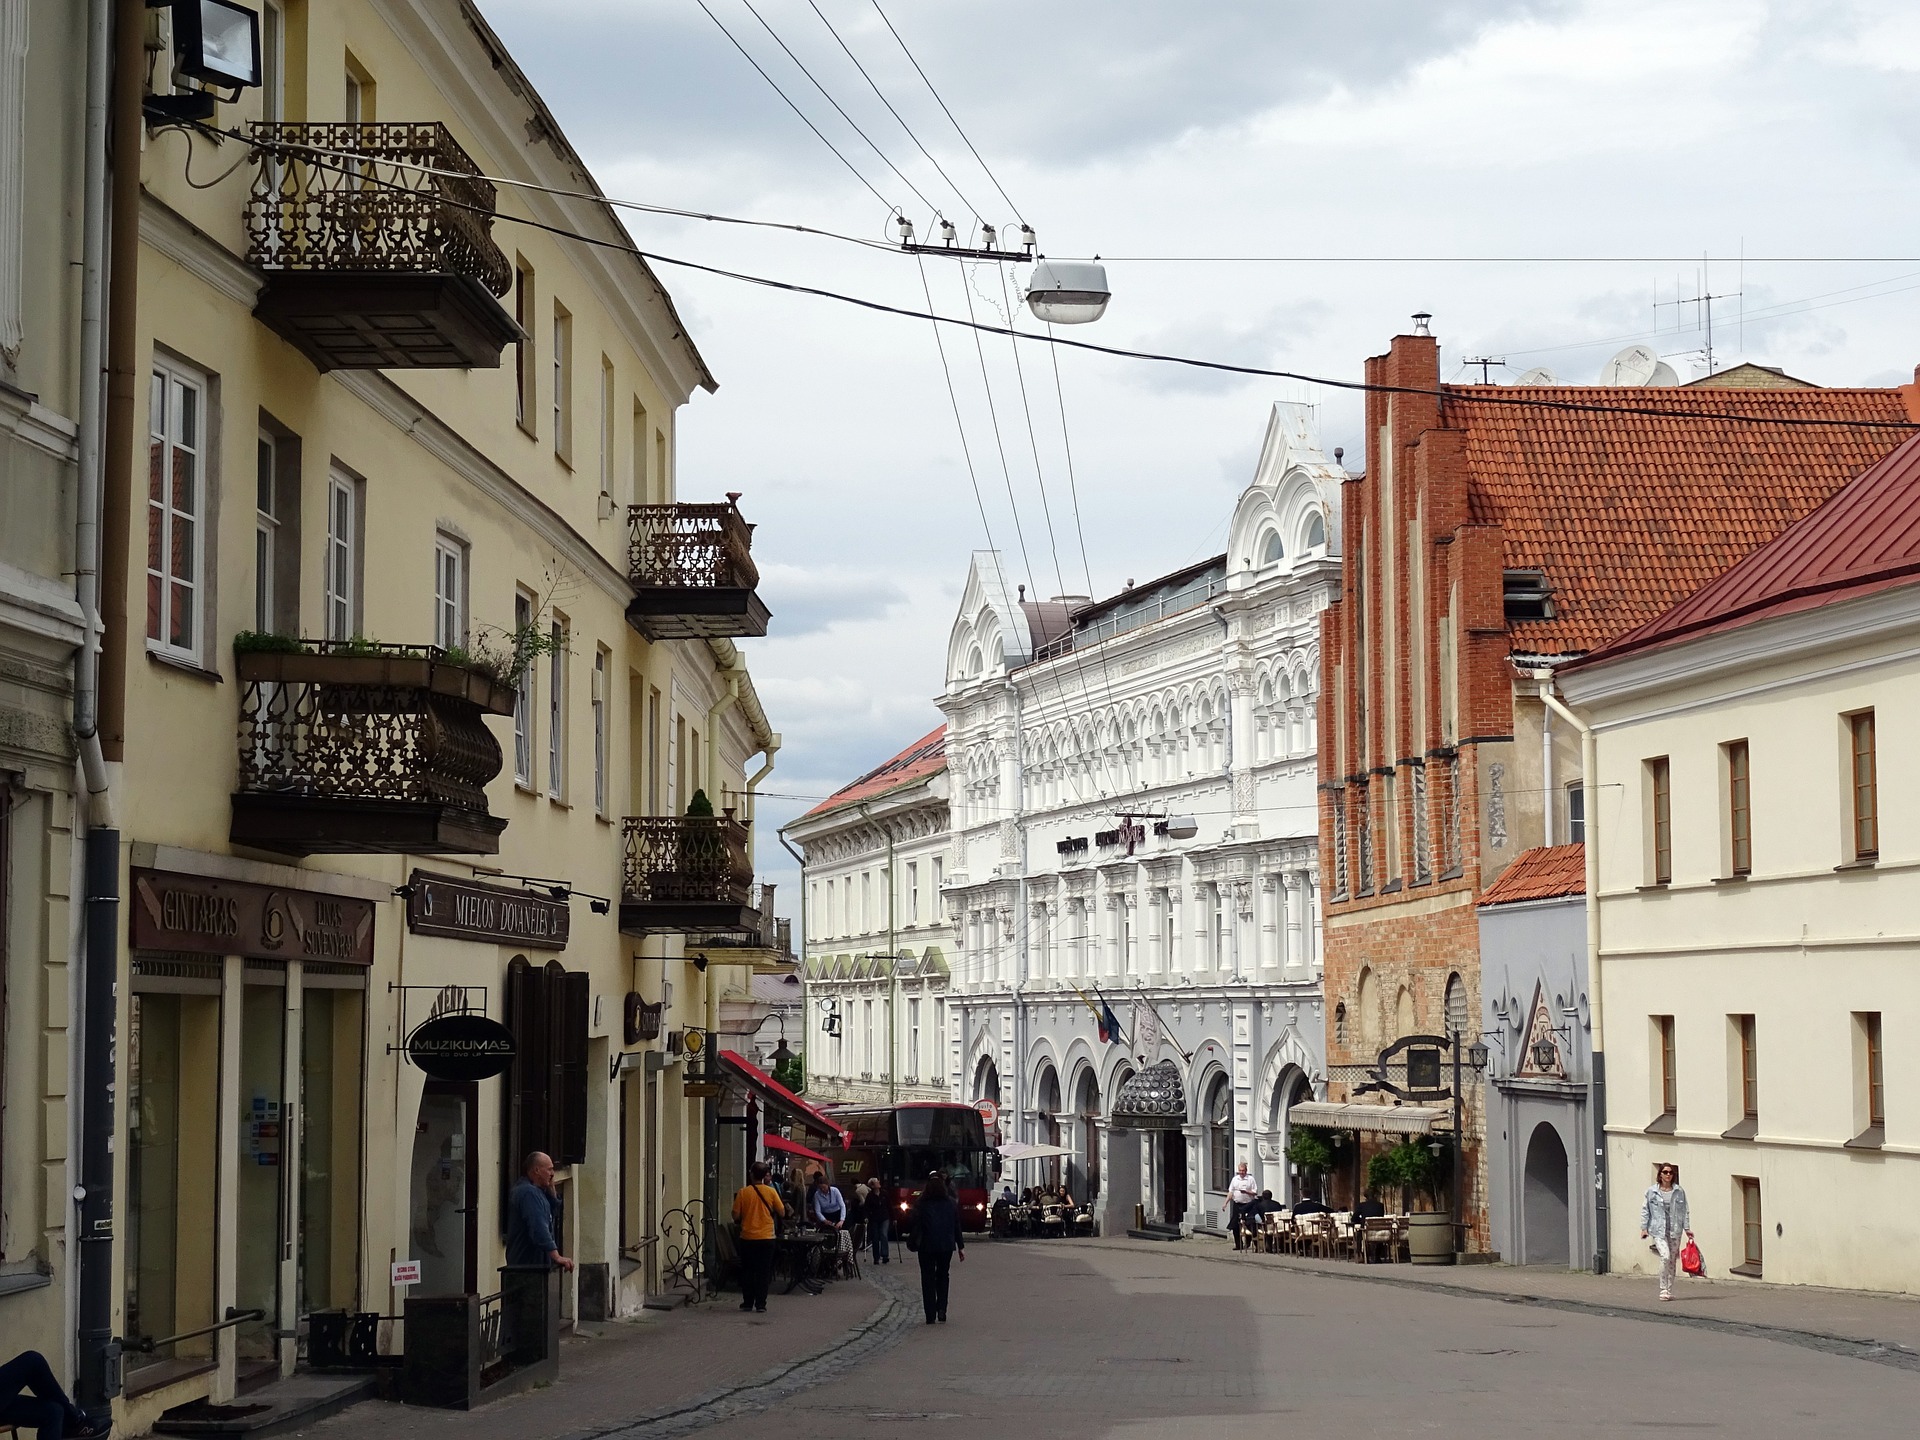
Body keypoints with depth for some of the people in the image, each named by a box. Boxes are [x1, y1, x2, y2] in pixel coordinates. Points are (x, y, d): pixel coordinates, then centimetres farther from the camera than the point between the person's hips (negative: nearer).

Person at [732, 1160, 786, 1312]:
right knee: (763, 1272, 4)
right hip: (766, 1237, 0)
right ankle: (761, 1304, 1)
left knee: (747, 1271, 12)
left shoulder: (743, 1192, -6)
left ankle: (747, 1302, 16)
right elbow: (782, 1212, -1)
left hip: (747, 1238, 0)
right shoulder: (771, 1192, -5)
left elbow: (736, 1216, -6)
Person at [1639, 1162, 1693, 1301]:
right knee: (1665, 1257, -19)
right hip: (1658, 1231, -3)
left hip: (1675, 1231, 3)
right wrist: (1644, 1228, 1)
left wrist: (1687, 1228, 2)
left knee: (1672, 1261, 7)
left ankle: (1670, 1291, 17)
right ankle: (1663, 1290, -10)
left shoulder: (1679, 1192, 6)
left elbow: (1684, 1211, 9)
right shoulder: (1652, 1191, 2)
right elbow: (1645, 1210, 6)